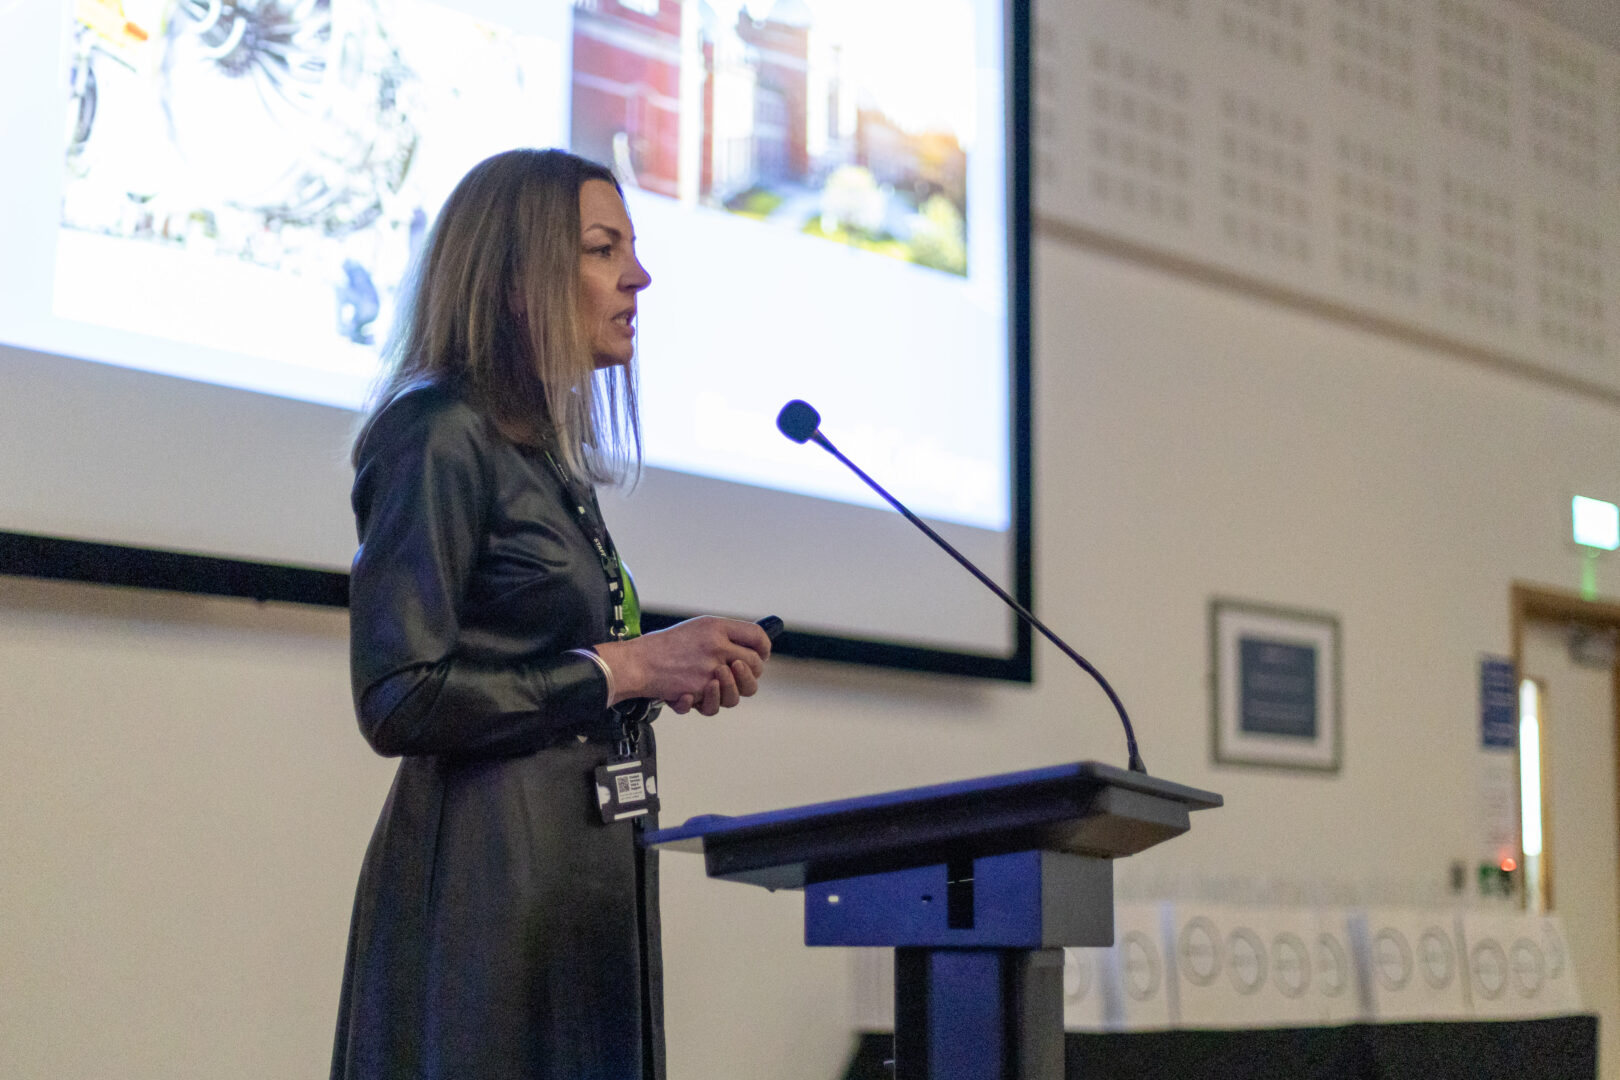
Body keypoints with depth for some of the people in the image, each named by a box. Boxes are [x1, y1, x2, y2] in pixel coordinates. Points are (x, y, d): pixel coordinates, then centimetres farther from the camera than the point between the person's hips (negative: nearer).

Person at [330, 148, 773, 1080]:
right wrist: (620, 669, -14)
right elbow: (398, 701, -17)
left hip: (586, 869, 9)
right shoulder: (442, 434, -10)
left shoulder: (550, 457, 15)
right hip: (487, 873, -8)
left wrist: (673, 678, 5)